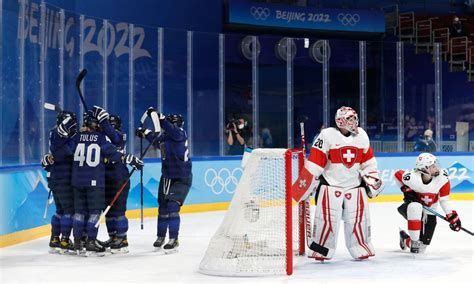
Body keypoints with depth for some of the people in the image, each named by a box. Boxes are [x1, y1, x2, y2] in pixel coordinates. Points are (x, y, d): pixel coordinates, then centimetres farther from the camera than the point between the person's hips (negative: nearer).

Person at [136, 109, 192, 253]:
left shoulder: (179, 134, -18)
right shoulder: (165, 137, 2)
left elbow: (170, 129, -40)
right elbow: (156, 142, 24)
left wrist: (158, 116, -44)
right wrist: (145, 133, 16)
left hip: (182, 179, -8)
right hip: (167, 177, 8)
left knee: (172, 206, -17)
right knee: (163, 207, 15)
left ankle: (173, 240, -10)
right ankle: (160, 237, 32)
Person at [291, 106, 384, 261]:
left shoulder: (361, 135, 3)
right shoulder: (327, 135, -13)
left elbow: (368, 161, 14)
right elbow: (314, 163, -13)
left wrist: (373, 179, 8)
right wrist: (304, 183, -13)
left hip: (355, 184, 4)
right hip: (330, 184, -4)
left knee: (359, 218, 4)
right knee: (327, 218, -7)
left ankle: (361, 247, 21)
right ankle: (321, 250, 6)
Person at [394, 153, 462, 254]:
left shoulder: (442, 177, -21)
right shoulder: (412, 177, -28)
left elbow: (444, 199, -9)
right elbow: (397, 174, -6)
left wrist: (452, 216, -11)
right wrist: (406, 190, -14)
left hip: (429, 214, 3)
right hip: (411, 208, -2)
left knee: (420, 249, 1)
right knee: (415, 207, -43)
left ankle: (405, 239, 38)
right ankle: (414, 241, -25)